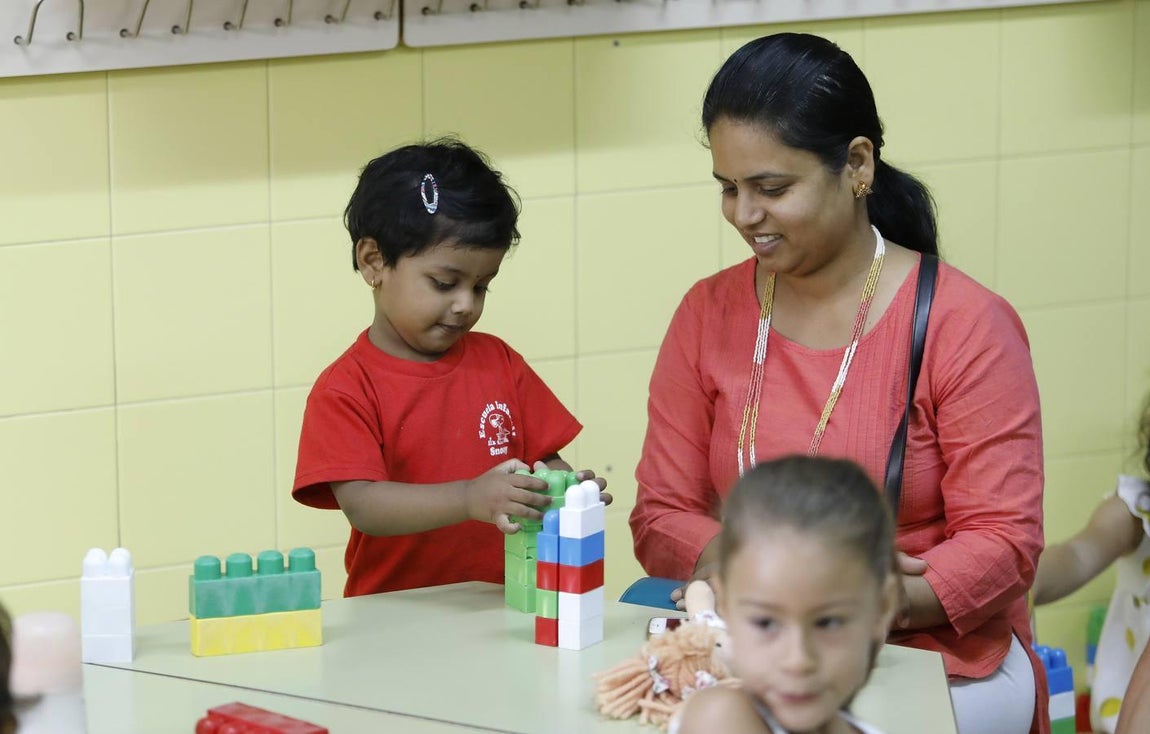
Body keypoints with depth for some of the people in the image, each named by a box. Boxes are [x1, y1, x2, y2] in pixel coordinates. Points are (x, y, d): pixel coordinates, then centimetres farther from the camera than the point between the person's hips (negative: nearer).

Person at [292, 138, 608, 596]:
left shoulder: (499, 363, 14)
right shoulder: (345, 389, -3)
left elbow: (548, 461, 15)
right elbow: (361, 506, -16)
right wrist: (469, 499, -31)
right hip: (395, 617, -5)